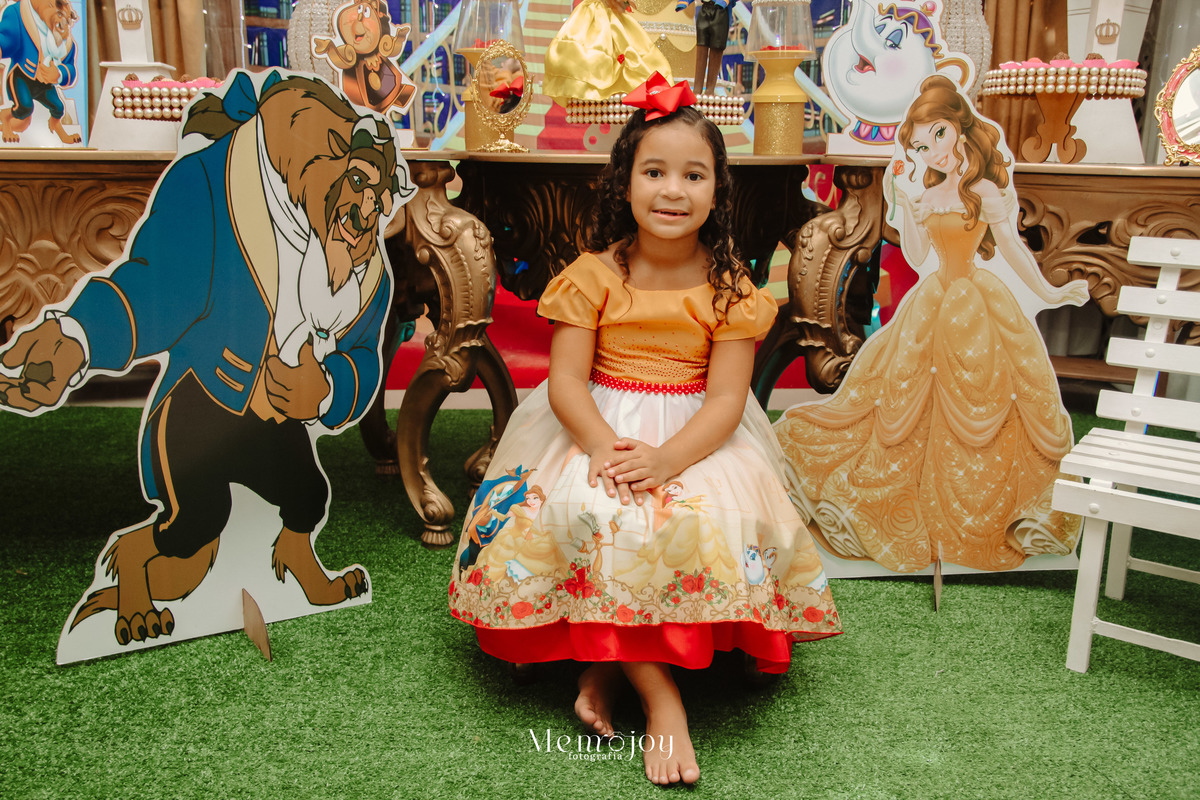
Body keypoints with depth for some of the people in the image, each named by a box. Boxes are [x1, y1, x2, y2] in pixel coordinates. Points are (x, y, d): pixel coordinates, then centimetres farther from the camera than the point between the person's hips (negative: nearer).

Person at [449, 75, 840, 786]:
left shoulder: (729, 286, -2)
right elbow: (566, 381, -7)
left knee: (714, 521, -29)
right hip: (599, 431, 0)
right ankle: (661, 695, -20)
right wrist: (602, 445, -27)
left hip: (698, 437, 1)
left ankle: (606, 664, -12)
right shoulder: (593, 274, -2)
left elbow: (726, 398, -9)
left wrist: (664, 459, -27)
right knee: (590, 512, -31)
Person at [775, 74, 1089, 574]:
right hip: (932, 305, 5)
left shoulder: (984, 191, -10)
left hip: (978, 306, -5)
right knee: (905, 400, 9)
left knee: (978, 410, 3)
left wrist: (1048, 294, -7)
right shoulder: (928, 195, 6)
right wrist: (901, 205, 0)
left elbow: (1012, 249, -6)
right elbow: (915, 259, 5)